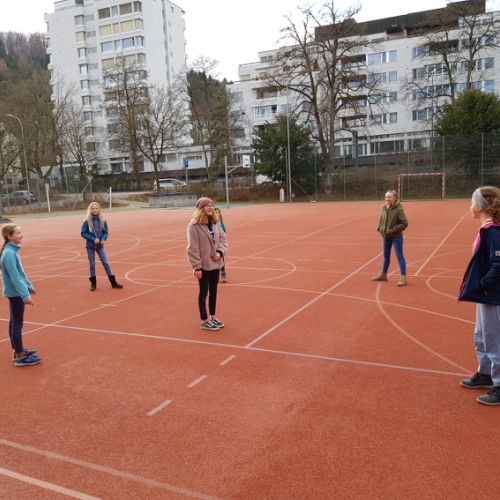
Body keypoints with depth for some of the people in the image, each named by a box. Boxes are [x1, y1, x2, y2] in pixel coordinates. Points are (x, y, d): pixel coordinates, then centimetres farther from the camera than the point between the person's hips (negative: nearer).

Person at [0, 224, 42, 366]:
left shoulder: (13, 251, 8)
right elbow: (15, 277, -25)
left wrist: (29, 286, 23)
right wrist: (25, 295, -26)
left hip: (15, 292, 10)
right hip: (16, 293, -10)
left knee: (14, 322, 17)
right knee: (17, 323, -4)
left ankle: (18, 350, 29)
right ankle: (20, 356, 3)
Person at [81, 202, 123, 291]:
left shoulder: (103, 221, -2)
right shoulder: (87, 222, -8)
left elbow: (106, 232, 5)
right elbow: (83, 233, -7)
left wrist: (103, 239, -14)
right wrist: (93, 239, -17)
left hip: (100, 246, 2)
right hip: (90, 246, -2)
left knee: (106, 263, 3)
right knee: (92, 264, 7)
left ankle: (113, 282, 8)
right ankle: (93, 283, 19)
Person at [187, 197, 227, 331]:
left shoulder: (215, 222, 6)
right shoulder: (194, 225, -15)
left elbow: (223, 238, 12)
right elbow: (192, 248, -16)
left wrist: (220, 252, -7)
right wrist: (196, 267, -17)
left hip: (215, 264, 7)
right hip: (203, 265, -6)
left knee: (213, 291, 16)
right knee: (204, 292, 4)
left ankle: (212, 317, 30)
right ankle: (205, 321, 16)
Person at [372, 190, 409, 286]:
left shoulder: (398, 209, -16)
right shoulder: (384, 208, 2)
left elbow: (404, 223, -17)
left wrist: (393, 230, -21)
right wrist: (380, 228, 1)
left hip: (396, 237, -7)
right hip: (386, 236, 7)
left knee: (400, 256, -2)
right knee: (386, 255, 19)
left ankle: (403, 278, 3)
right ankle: (383, 275, 33)